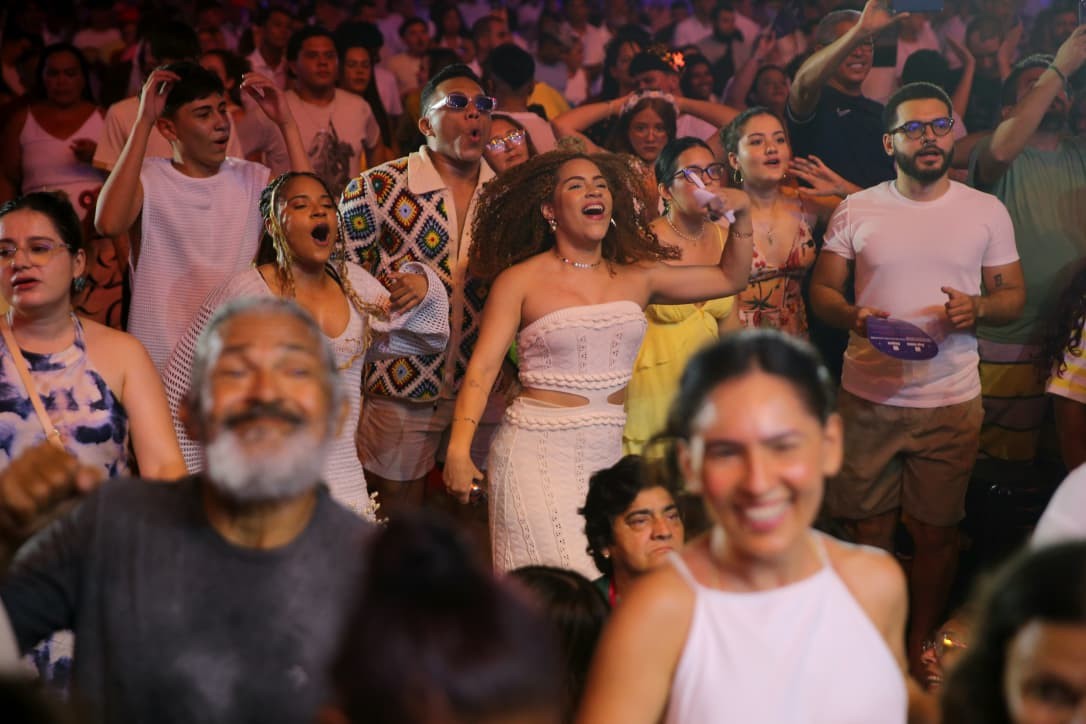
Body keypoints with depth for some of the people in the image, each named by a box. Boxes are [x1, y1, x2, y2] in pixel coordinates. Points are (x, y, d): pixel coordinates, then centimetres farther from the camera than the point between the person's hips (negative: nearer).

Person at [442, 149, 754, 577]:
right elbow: (483, 368, -7)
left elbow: (729, 279, 18)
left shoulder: (637, 277, 10)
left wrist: (741, 216, 3)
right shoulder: (520, 280, -1)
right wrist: (458, 449, -19)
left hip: (611, 452, 4)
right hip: (539, 451, -4)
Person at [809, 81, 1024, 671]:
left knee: (936, 532, 7)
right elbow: (822, 289, 7)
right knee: (869, 531, 6)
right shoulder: (856, 210, 4)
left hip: (951, 401, 0)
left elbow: (1014, 296, 7)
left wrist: (977, 308, -15)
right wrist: (852, 316, -15)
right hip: (867, 397, 0)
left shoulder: (986, 211, 3)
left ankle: (919, 647, 26)